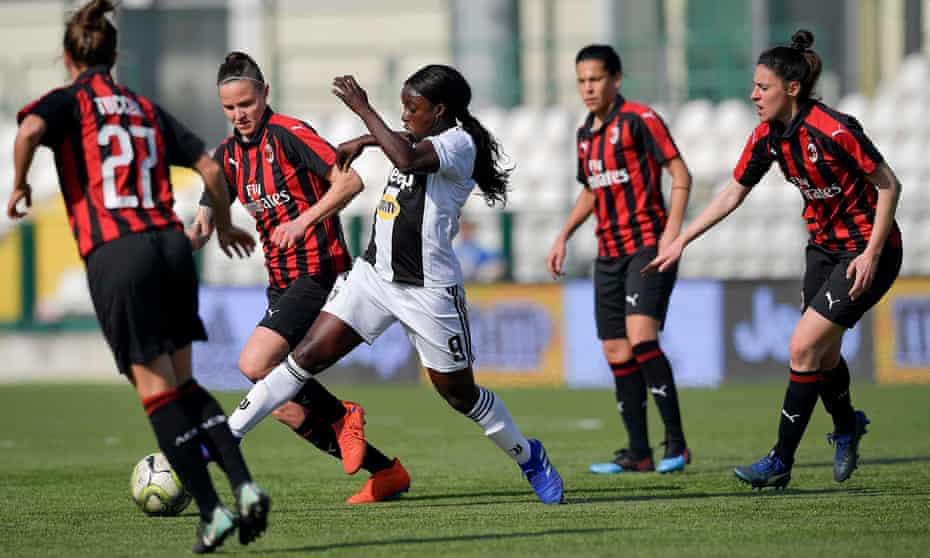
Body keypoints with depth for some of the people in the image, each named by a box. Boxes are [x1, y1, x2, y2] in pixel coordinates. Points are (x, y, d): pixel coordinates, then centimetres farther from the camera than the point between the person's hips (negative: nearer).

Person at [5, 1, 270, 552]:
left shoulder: (69, 100, 6)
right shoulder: (146, 109, 21)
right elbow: (209, 168, 19)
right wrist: (224, 226, 35)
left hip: (115, 255, -5)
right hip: (172, 244, 5)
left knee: (158, 391, -1)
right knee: (183, 382, 14)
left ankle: (212, 510, -7)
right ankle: (245, 485, -4)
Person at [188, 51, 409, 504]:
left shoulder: (288, 135, -11)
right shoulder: (228, 155, 12)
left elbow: (350, 181, -19)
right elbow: (204, 224, 13)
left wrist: (303, 221, -29)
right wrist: (190, 239, -9)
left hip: (318, 275, -9)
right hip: (281, 284, 9)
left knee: (254, 364, -24)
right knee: (284, 406, 3)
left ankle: (339, 416, -2)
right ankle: (386, 472, 14)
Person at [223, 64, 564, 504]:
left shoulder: (458, 143, -15)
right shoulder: (425, 139, 10)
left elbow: (407, 158, -35)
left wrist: (362, 108, -29)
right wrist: (362, 141, 25)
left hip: (428, 290, -7)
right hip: (374, 272, 7)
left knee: (459, 394, 6)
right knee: (308, 355, -4)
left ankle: (529, 457, 29)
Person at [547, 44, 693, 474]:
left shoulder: (639, 120, -8)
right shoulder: (586, 133, 15)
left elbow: (680, 174, -11)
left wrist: (672, 230, -20)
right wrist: (564, 236, 23)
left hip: (648, 246, -8)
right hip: (609, 254, 8)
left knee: (641, 337, -22)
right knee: (616, 351, 5)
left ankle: (676, 443, -18)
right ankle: (638, 453, 10)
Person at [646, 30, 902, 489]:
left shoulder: (833, 131, -26)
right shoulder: (767, 136, -3)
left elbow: (889, 185, -19)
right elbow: (732, 194, 9)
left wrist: (871, 253, -21)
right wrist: (681, 241, 7)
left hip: (867, 252, -7)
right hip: (824, 245, 7)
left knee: (803, 347, -13)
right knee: (822, 352, 15)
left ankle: (781, 462, -5)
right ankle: (846, 428, 45)